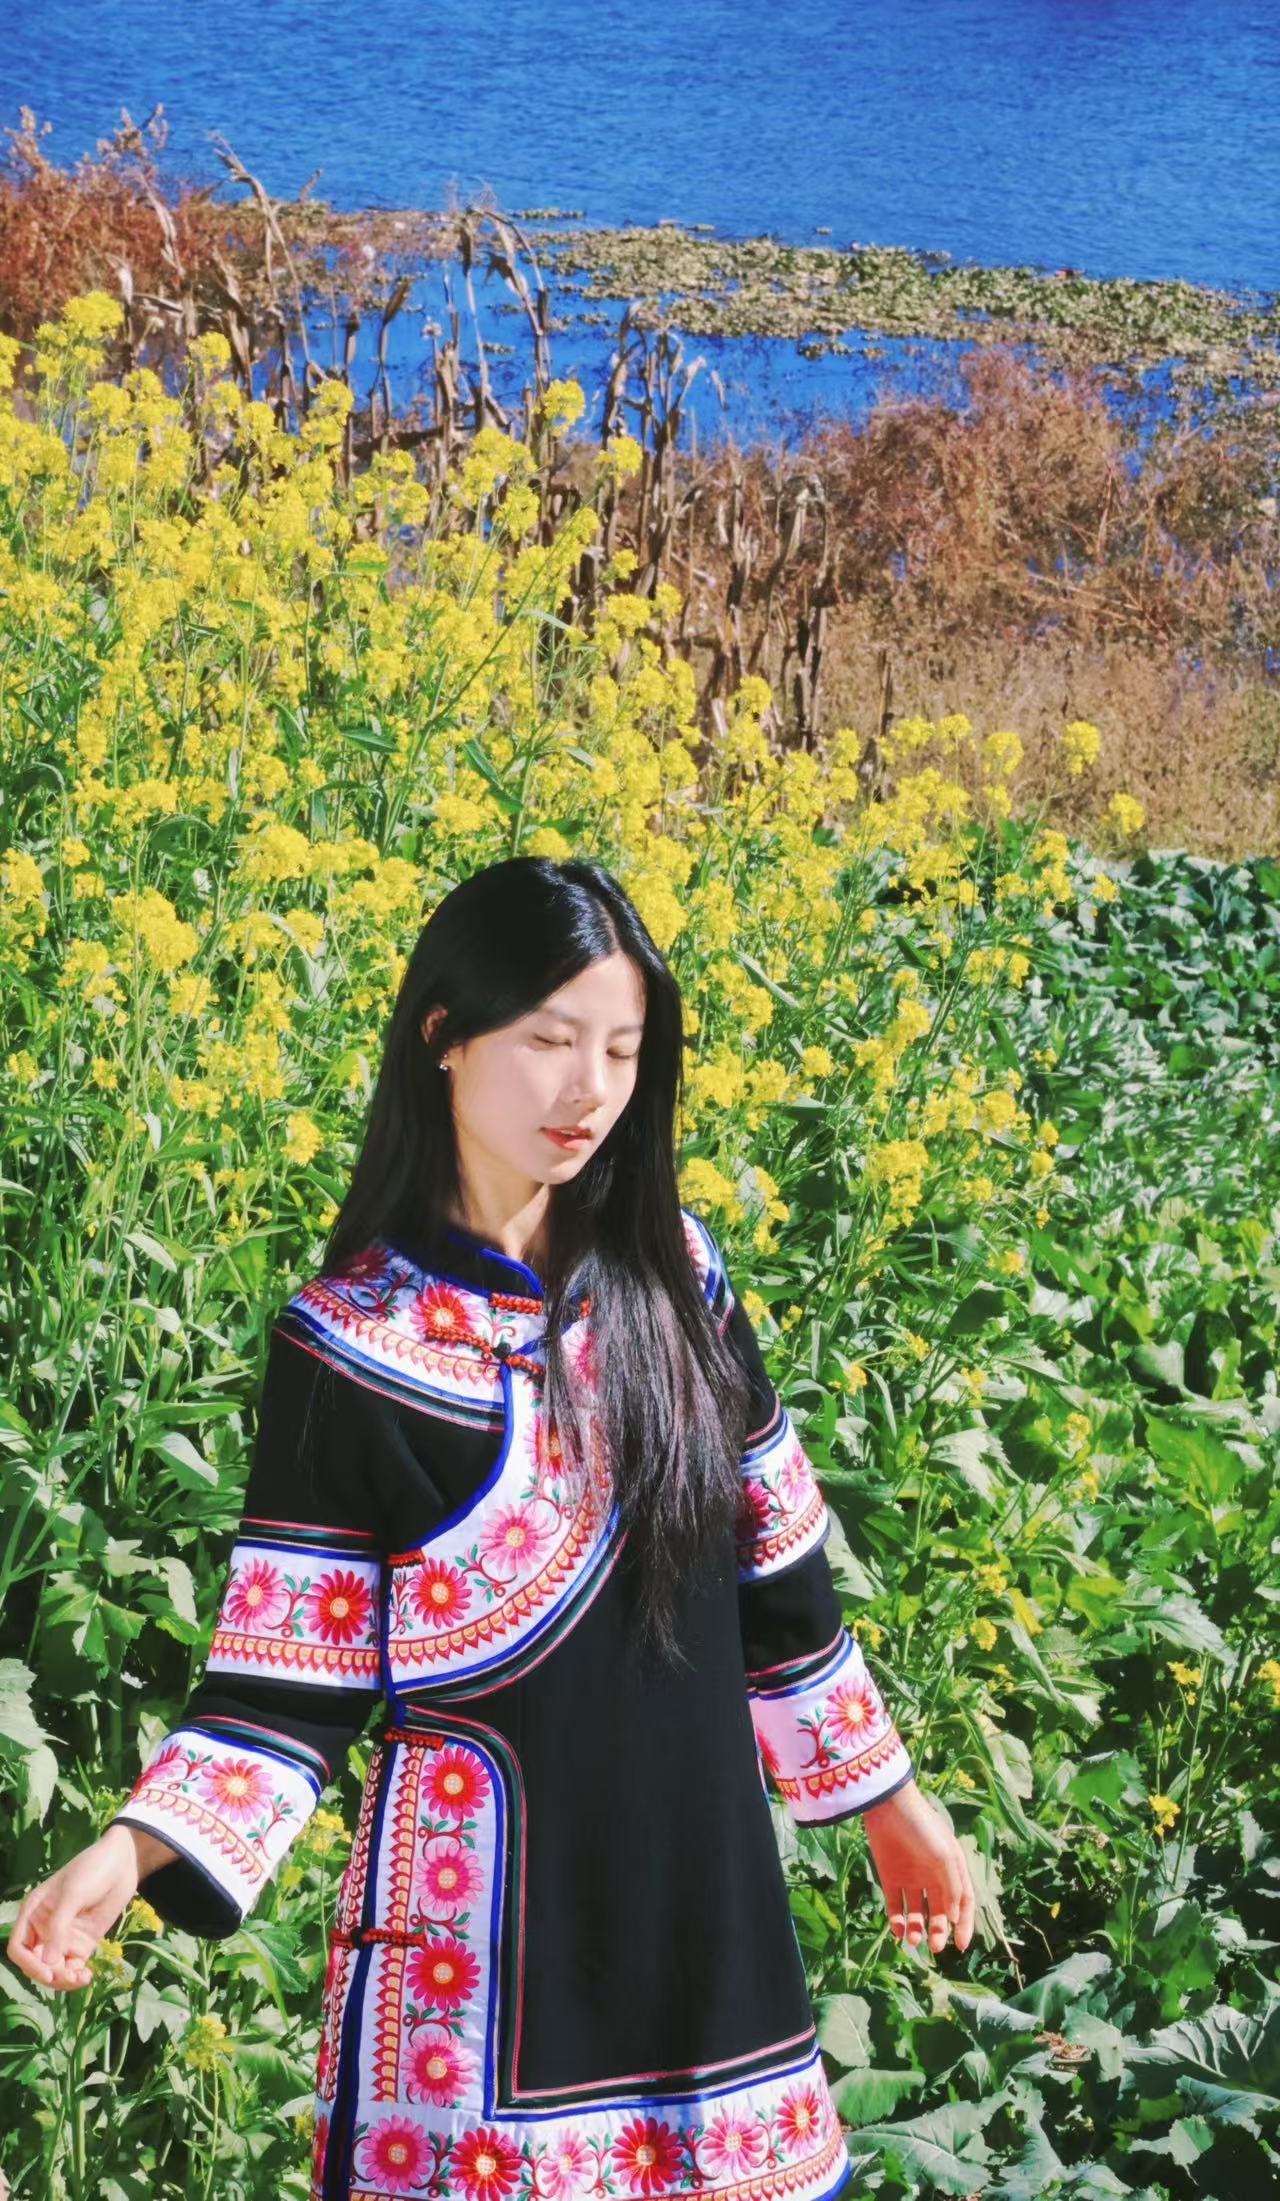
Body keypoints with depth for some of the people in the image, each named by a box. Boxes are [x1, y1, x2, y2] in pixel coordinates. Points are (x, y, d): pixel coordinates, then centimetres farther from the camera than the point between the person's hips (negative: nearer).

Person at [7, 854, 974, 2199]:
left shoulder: (672, 1270, 2)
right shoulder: (348, 1344, -10)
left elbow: (773, 1568, 11)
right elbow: (287, 1677, -8)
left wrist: (887, 1796, 16)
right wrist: (133, 1849, -24)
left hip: (704, 1886, 4)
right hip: (481, 1916, -4)